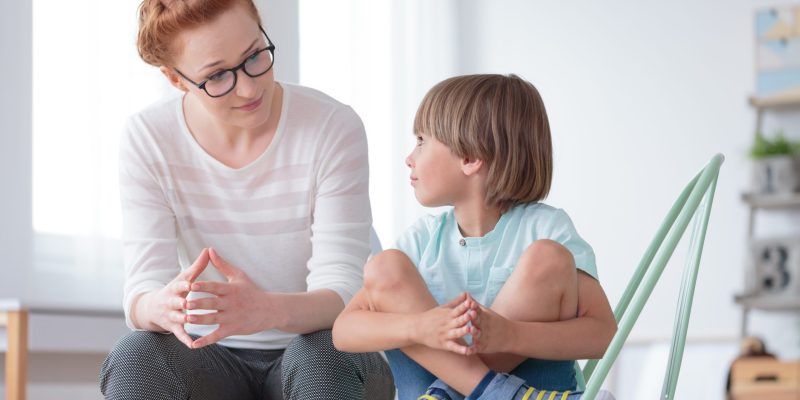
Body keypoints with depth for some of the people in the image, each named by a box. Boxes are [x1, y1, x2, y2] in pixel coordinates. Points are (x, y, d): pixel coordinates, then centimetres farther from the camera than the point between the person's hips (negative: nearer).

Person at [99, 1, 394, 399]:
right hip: (212, 362, 2)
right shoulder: (146, 139, -9)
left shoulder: (332, 128, -15)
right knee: (133, 356, -29)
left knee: (323, 356, -35)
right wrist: (161, 307, -41)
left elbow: (342, 294, -20)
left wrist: (267, 310, -44)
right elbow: (141, 294, -14)